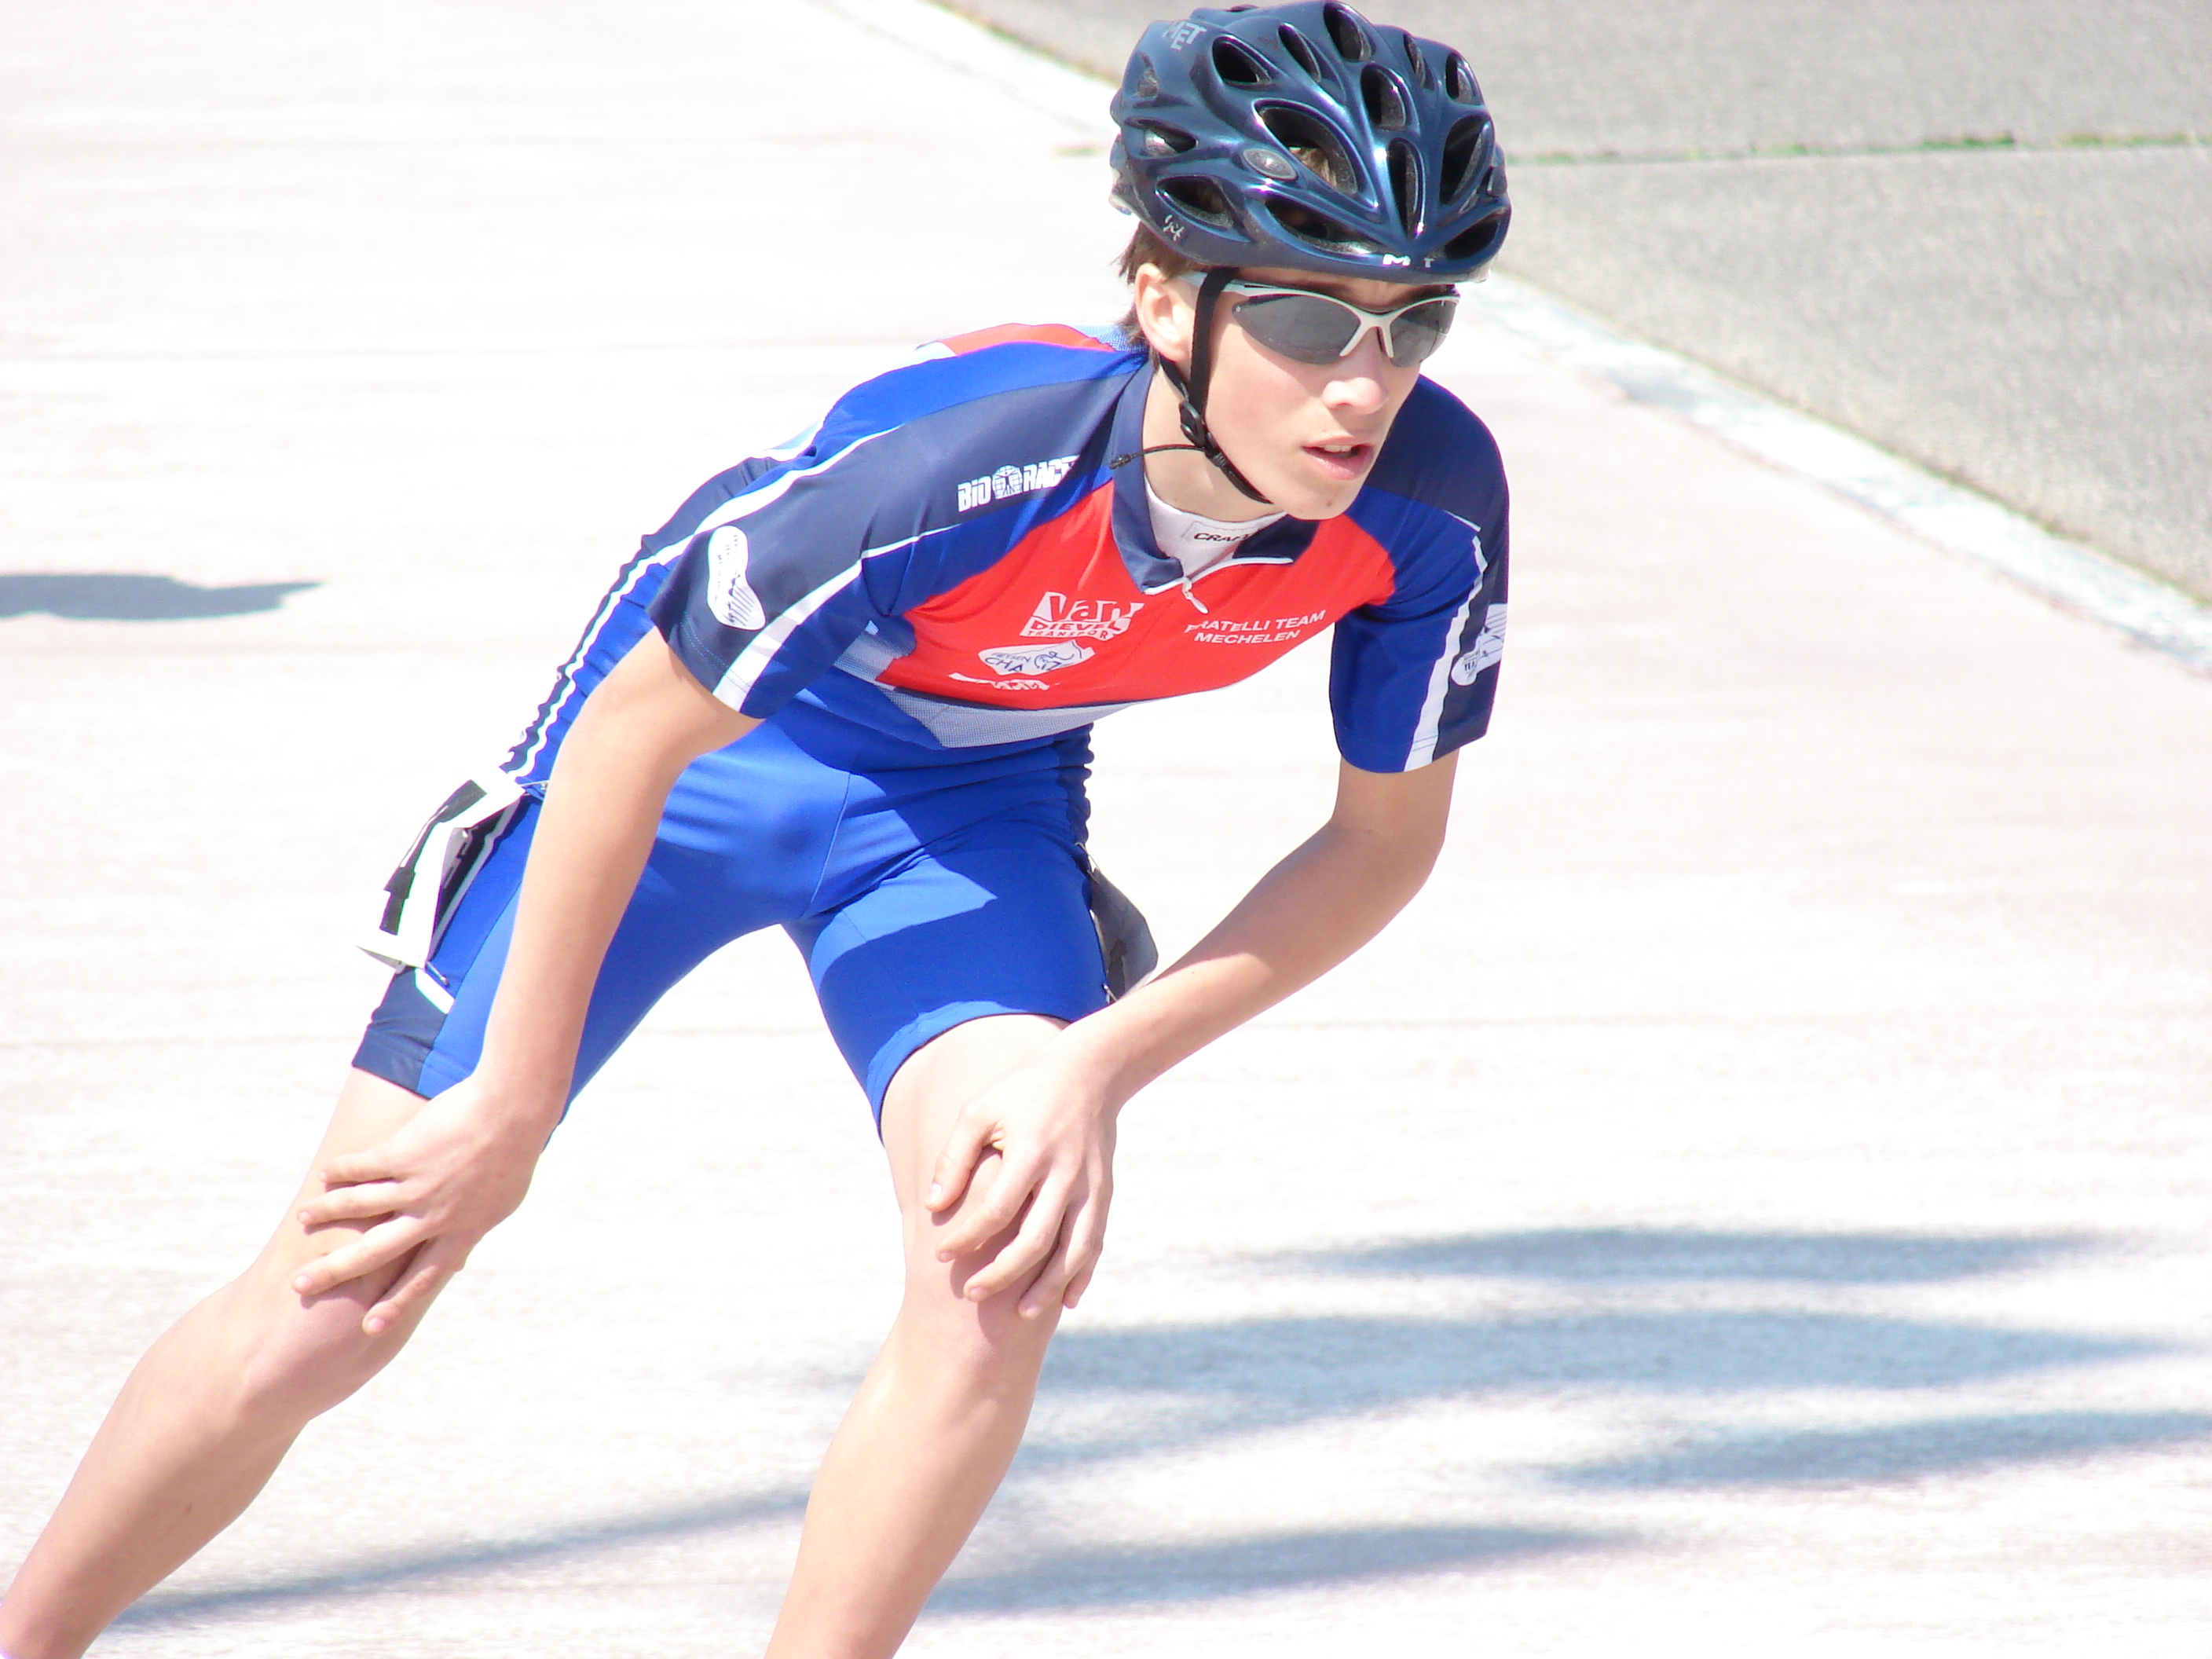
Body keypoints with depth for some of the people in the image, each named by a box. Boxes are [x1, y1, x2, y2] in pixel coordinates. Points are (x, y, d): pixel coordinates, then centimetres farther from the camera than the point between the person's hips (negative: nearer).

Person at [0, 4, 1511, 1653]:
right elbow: (632, 738, -26)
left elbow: (1383, 840, -11)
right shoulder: (956, 461, -40)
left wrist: (1101, 1061, -22)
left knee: (1009, 1253, -25)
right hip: (708, 741, -3)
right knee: (326, 1311, -3)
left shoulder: (1427, 499, -28)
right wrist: (513, 1107, -17)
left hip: (974, 797, 3)